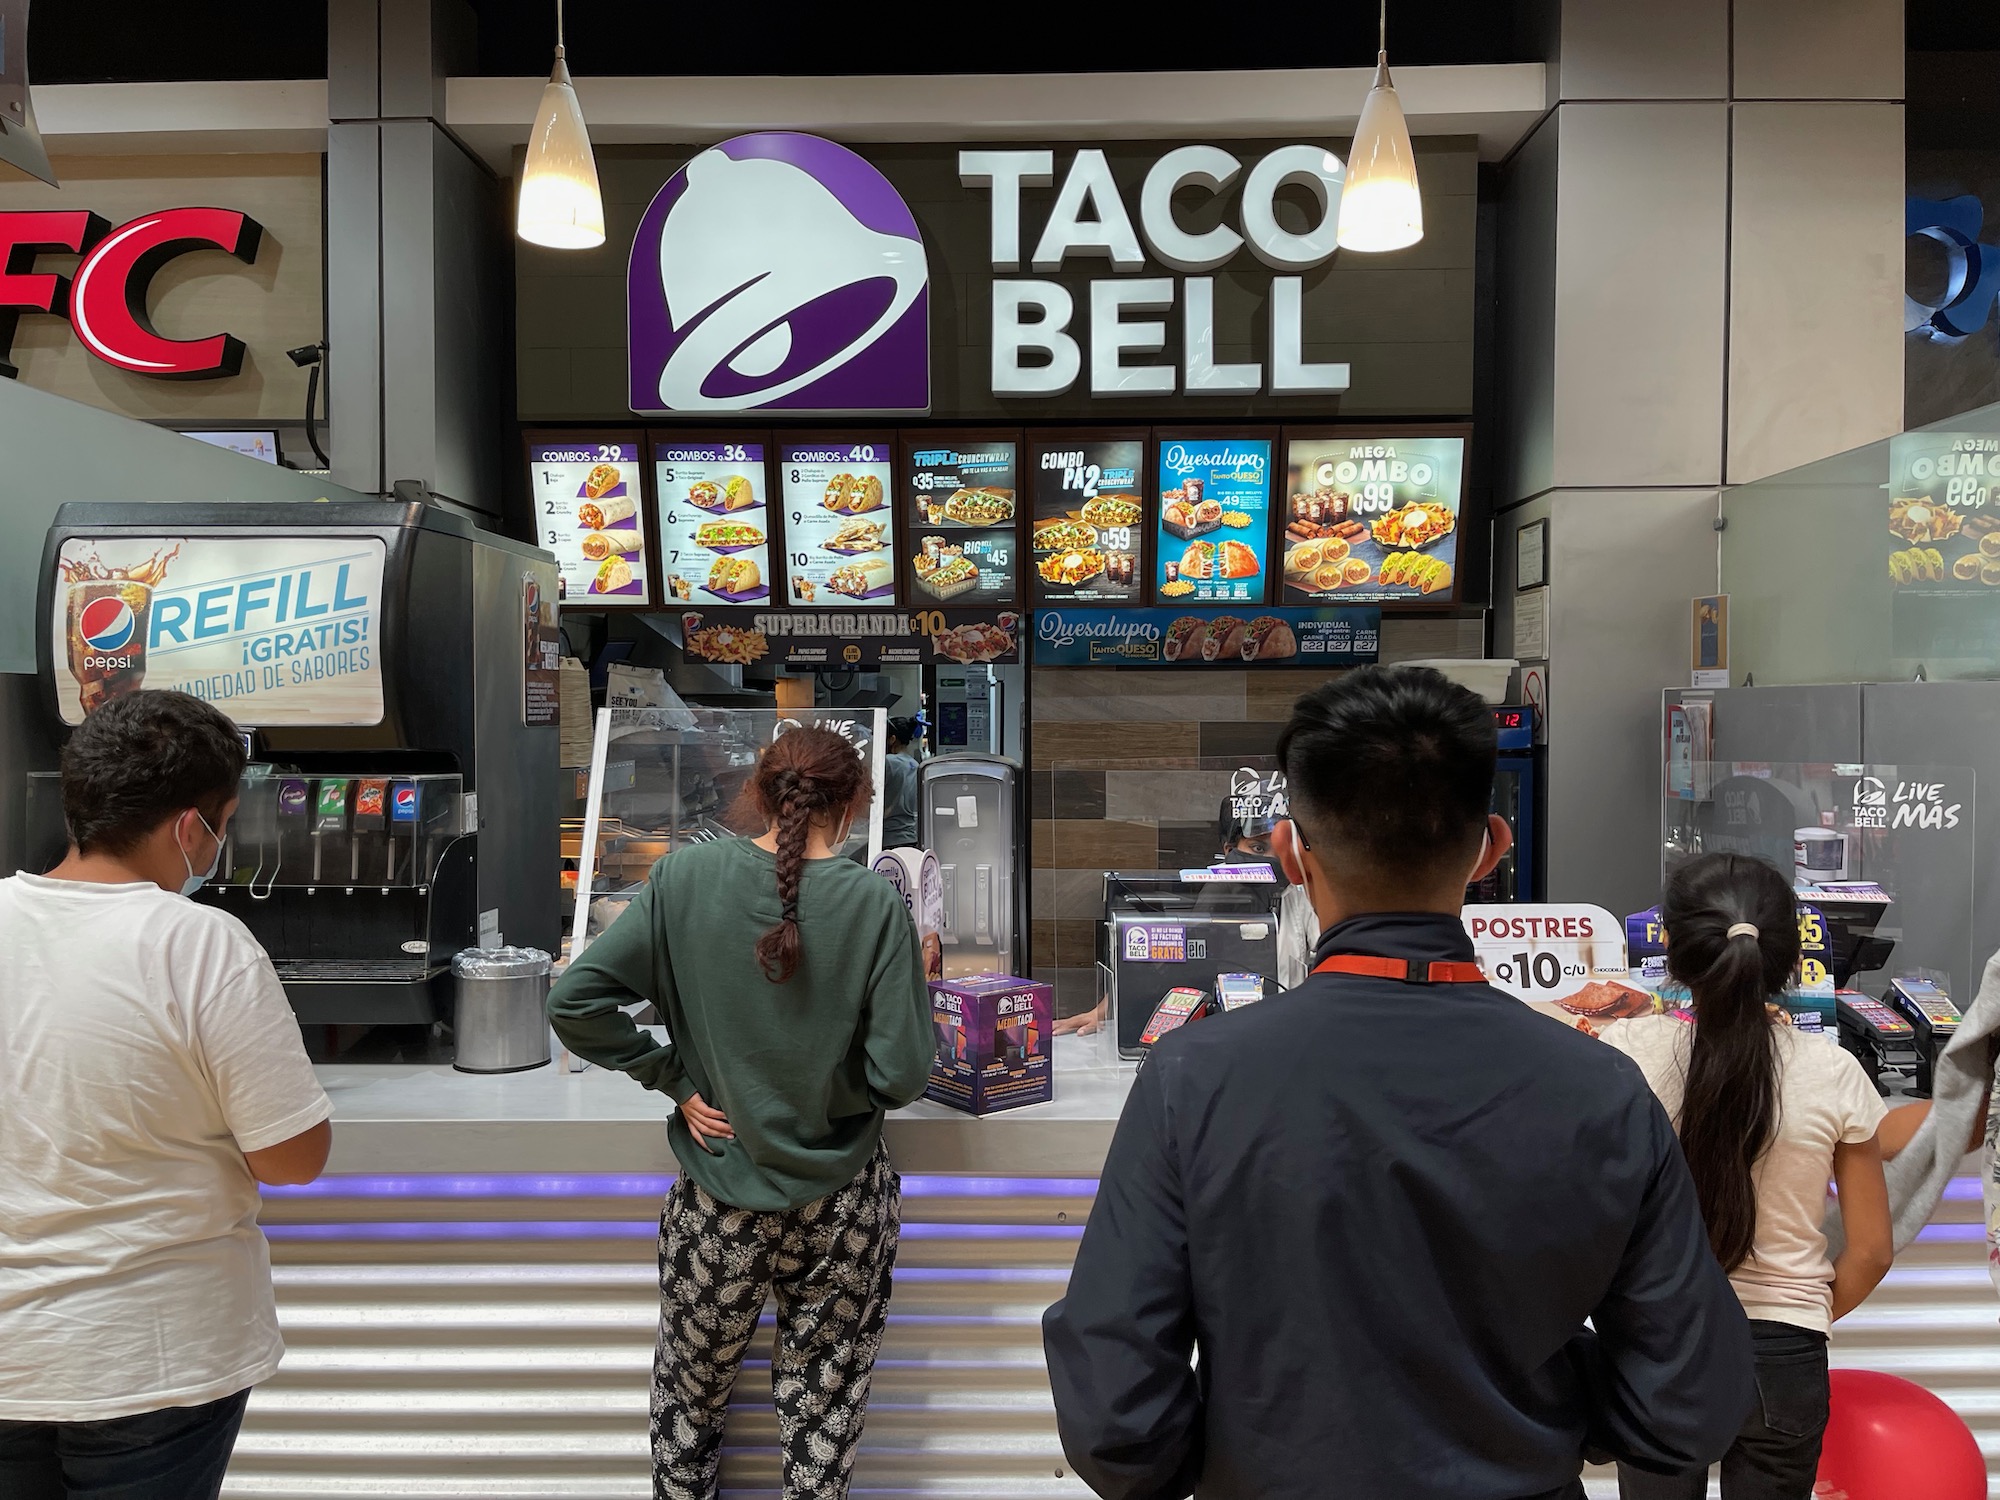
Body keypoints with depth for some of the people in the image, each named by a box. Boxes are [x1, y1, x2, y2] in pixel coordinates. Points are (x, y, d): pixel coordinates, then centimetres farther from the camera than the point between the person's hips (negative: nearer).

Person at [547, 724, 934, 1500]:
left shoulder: (684, 877, -12)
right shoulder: (876, 905, -16)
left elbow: (574, 1001, -12)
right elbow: (900, 1078, -17)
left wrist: (675, 1080, -4)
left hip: (719, 1199, 1)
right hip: (839, 1202, -1)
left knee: (692, 1379, 26)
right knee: (825, 1396, 20)